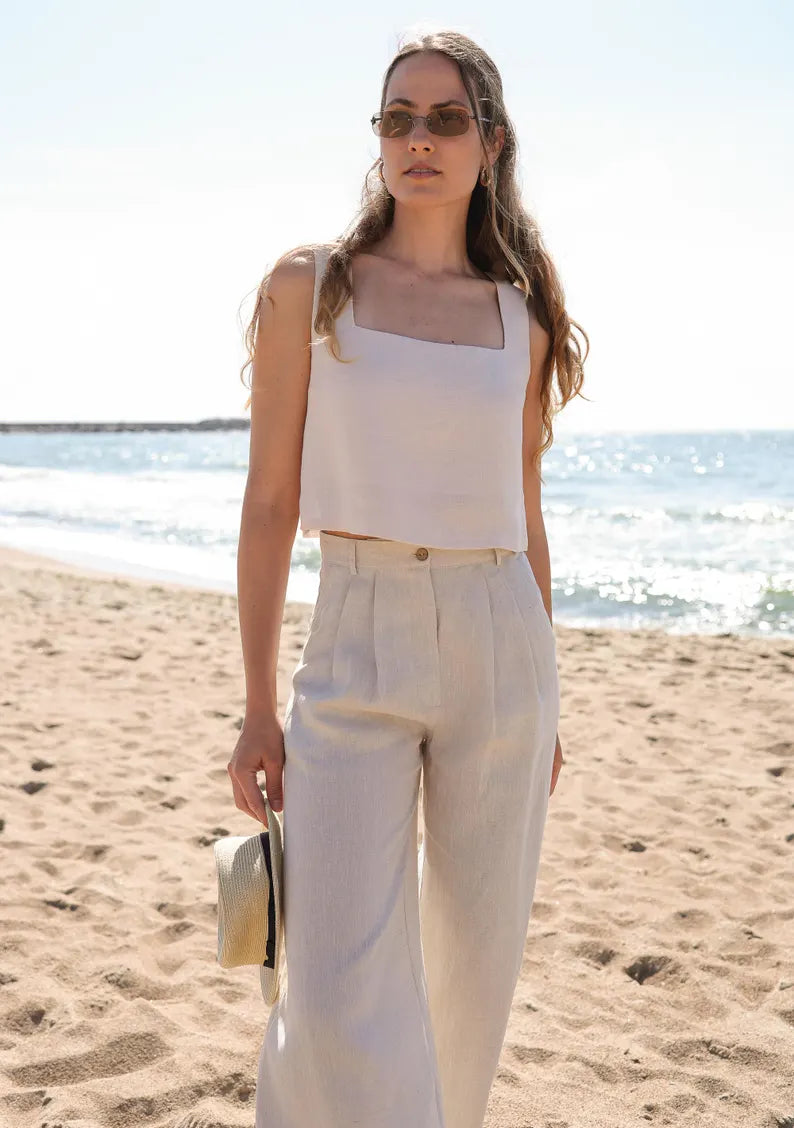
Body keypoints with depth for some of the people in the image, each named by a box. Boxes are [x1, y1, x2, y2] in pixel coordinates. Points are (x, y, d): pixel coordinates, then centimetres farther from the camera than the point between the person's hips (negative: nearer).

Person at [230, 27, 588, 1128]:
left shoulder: (522, 315, 8)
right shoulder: (309, 285, 1)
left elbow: (524, 516, 13)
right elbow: (270, 503, 1)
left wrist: (544, 698, 14)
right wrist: (258, 707, -2)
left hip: (499, 645, 3)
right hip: (357, 653, -2)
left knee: (476, 964, 12)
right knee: (340, 995, -12)